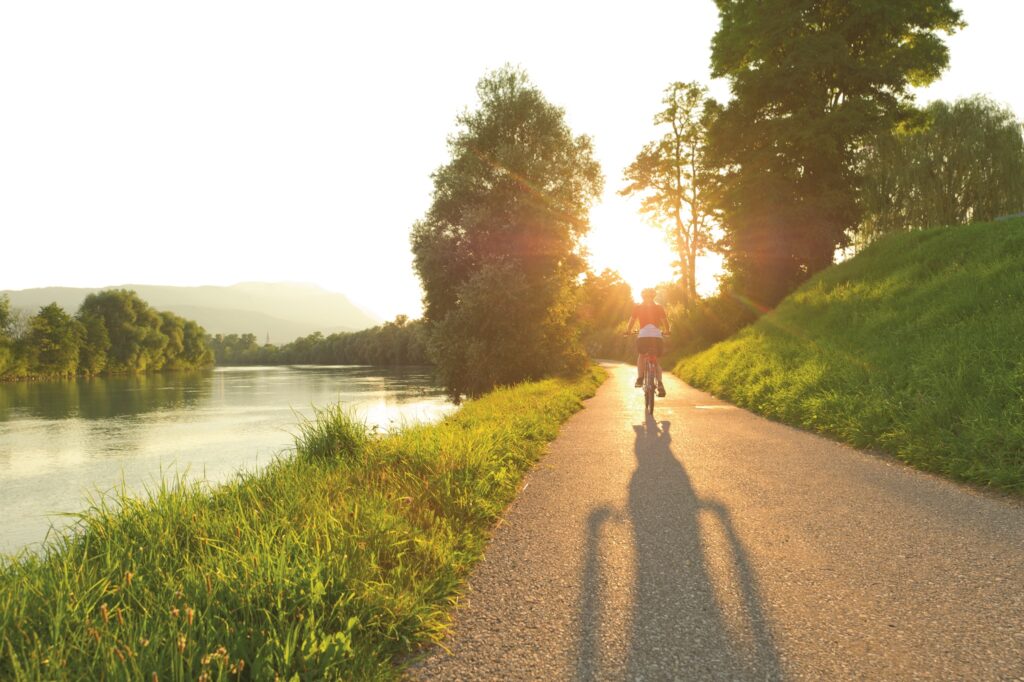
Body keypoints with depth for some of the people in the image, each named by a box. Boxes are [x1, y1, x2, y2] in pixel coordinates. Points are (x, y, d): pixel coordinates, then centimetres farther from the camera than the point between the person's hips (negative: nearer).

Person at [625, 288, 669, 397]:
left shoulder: (638, 307, 14)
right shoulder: (659, 308, 16)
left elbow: (631, 321, 10)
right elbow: (665, 321, 9)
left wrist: (628, 331, 27)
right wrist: (666, 331, 26)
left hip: (643, 336, -1)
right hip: (657, 336, 1)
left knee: (641, 356, 25)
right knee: (656, 360, 15)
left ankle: (640, 378, 7)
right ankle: (660, 383, -4)